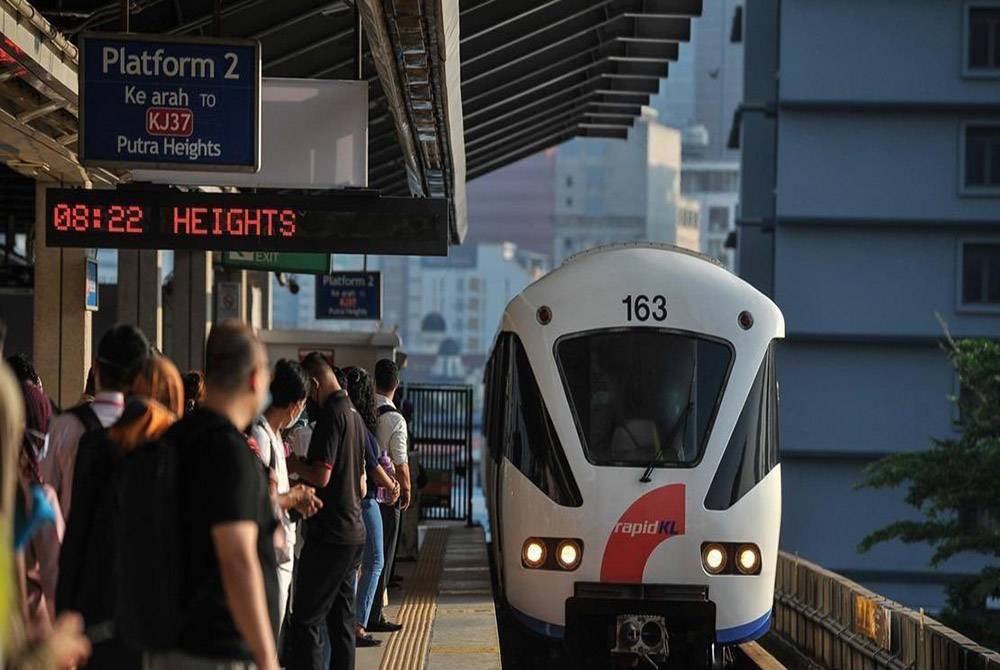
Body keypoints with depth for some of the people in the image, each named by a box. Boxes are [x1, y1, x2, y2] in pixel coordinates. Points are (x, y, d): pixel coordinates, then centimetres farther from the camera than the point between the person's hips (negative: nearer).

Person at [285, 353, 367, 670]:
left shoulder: (331, 415, -14)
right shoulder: (354, 414, 16)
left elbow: (321, 475, -21)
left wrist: (294, 465, -3)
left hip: (330, 534, -10)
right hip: (354, 531, 10)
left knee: (306, 618, -9)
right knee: (341, 617, 13)